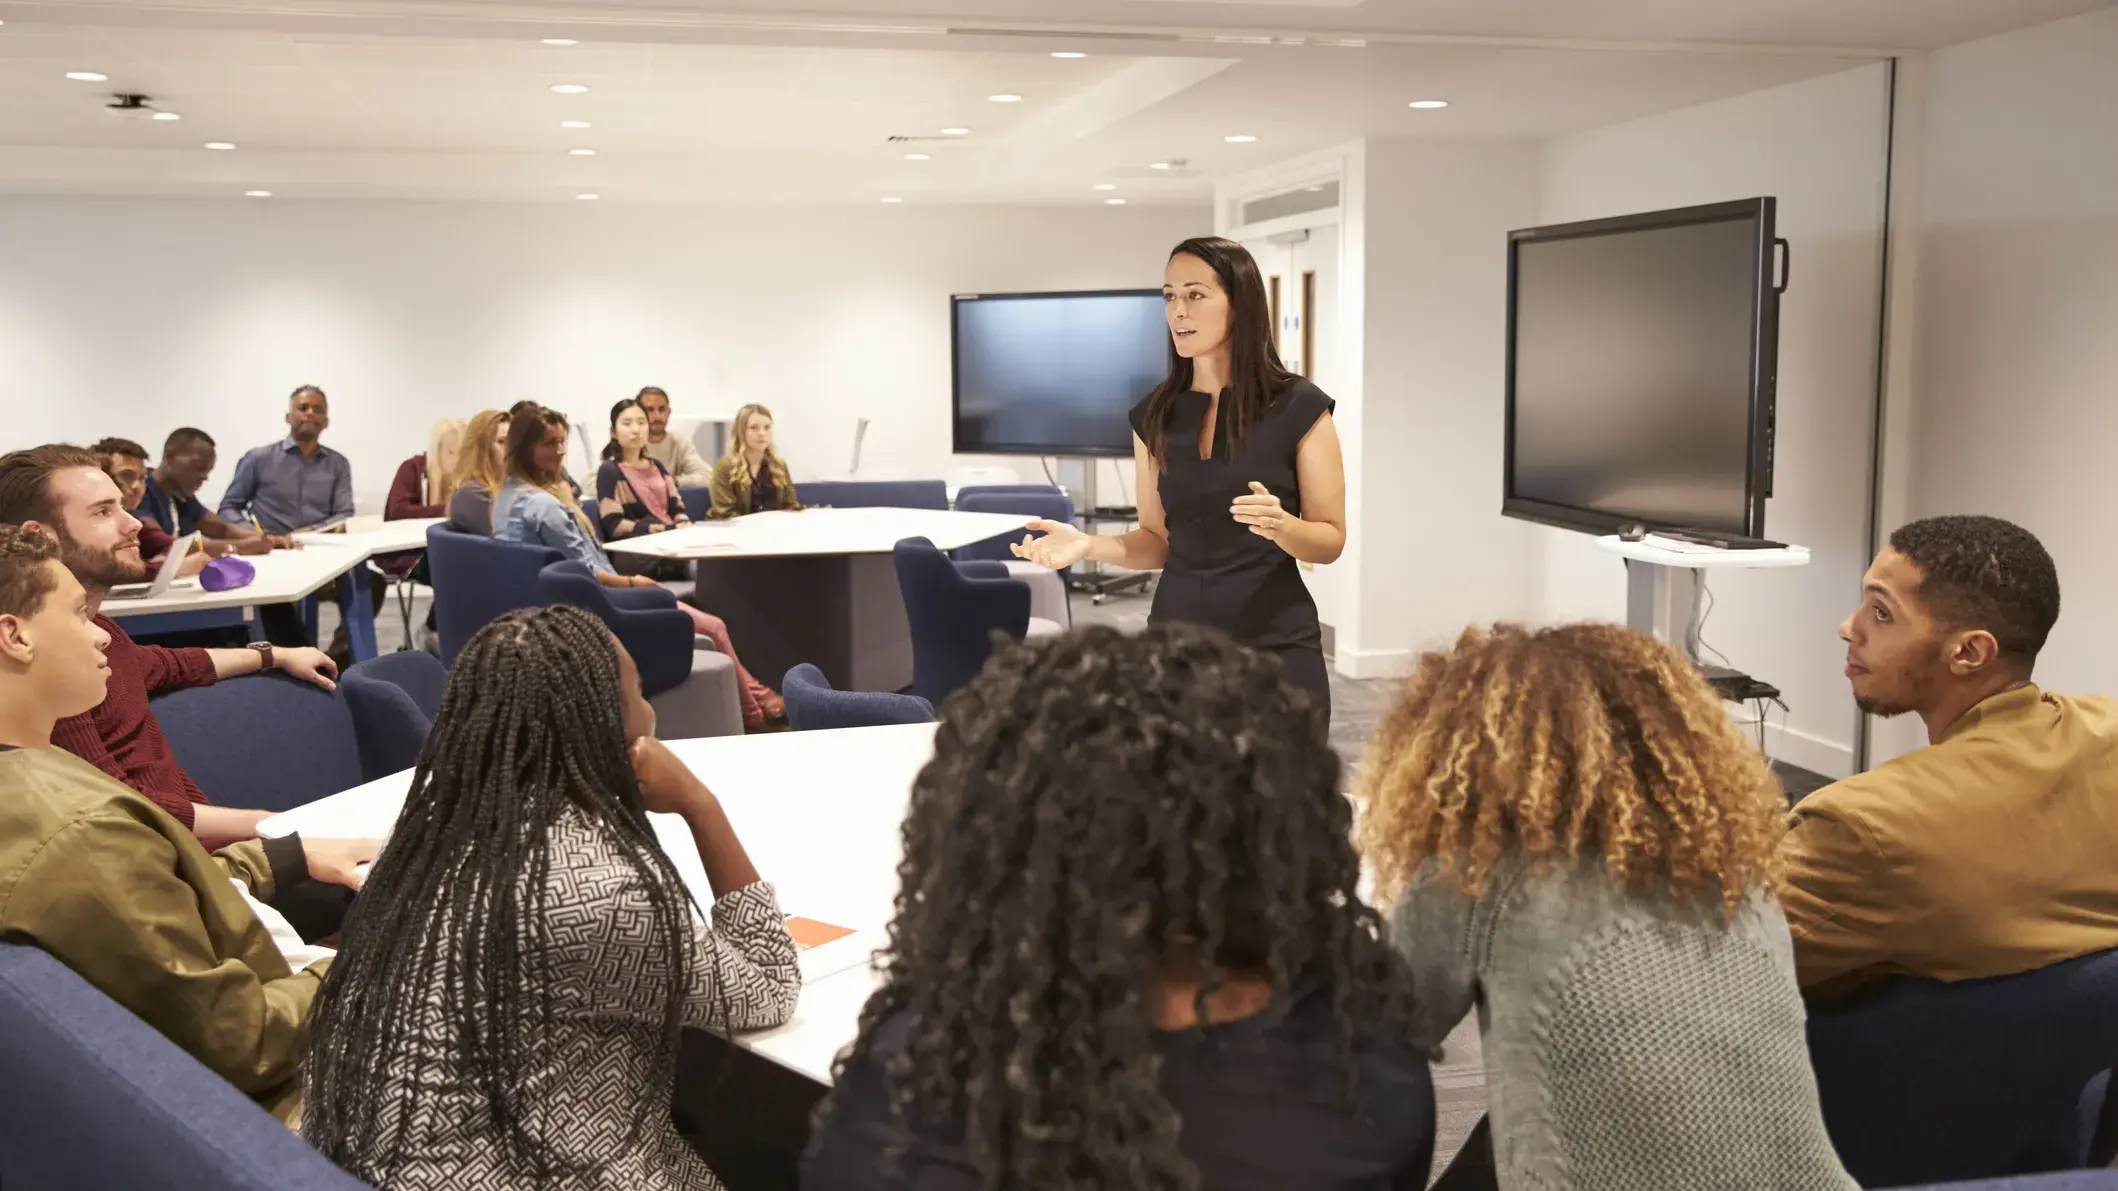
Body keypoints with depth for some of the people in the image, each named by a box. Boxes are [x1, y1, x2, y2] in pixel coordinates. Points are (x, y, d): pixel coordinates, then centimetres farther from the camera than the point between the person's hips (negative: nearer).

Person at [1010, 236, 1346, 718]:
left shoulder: (1299, 407, -6)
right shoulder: (1154, 414, 5)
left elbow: (1331, 540, -3)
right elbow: (1158, 541, 10)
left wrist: (1279, 525, -23)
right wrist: (1089, 544, -8)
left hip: (1275, 646, -3)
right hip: (1176, 640, 3)